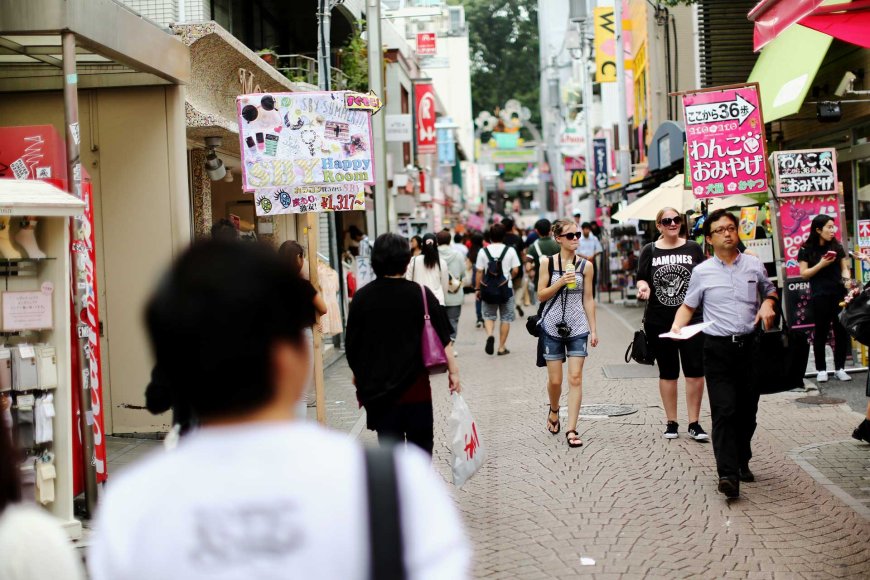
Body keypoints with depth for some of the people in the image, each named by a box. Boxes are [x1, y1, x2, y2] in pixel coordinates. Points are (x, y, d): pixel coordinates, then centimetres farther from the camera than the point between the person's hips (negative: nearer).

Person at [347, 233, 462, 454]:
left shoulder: (362, 298, -2)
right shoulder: (420, 295, -7)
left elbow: (351, 345, 5)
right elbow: (443, 340, -7)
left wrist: (359, 375, 19)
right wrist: (453, 370, 1)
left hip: (378, 388, 2)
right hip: (415, 386, -1)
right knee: (421, 444, 12)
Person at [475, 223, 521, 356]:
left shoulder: (483, 252, -5)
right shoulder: (510, 251, -6)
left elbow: (479, 272, -4)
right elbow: (515, 270, -7)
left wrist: (477, 289, 6)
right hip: (506, 288, -1)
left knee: (489, 316, 14)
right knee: (506, 318, 10)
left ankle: (490, 335, -15)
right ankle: (502, 347, 12)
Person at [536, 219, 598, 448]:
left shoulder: (586, 265, 3)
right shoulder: (548, 262, 0)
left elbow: (588, 299, 7)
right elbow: (541, 295, 0)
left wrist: (593, 329, 4)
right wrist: (560, 283, -15)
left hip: (578, 328, 1)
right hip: (553, 326, 0)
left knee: (575, 378, -7)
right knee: (555, 380, 5)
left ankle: (571, 430, -5)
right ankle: (554, 411, 37)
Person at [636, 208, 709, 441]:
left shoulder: (693, 248, 4)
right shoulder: (650, 251, 4)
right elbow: (642, 278, 4)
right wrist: (643, 287, -18)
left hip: (691, 319, 0)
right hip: (659, 322, 1)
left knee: (695, 371, -4)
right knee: (668, 373, 10)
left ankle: (694, 423, 6)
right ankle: (671, 422, 19)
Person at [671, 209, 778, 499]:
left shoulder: (754, 265, 8)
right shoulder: (702, 272, 3)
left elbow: (770, 290, 24)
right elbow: (688, 306, 11)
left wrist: (768, 304, 2)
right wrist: (677, 326, -7)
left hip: (750, 345, 3)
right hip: (718, 348, -3)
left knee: (747, 410, 8)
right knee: (724, 410, -12)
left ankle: (742, 462, 26)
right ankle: (728, 475, -18)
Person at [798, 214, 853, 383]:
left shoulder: (837, 247, 8)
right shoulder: (806, 250, -2)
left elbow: (844, 267, 8)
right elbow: (804, 274, -3)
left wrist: (847, 280, -12)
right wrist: (821, 264, -15)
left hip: (839, 294, 3)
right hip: (819, 296, -3)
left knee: (841, 330, 2)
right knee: (821, 332, 2)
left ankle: (839, 368, 11)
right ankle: (821, 369, 10)